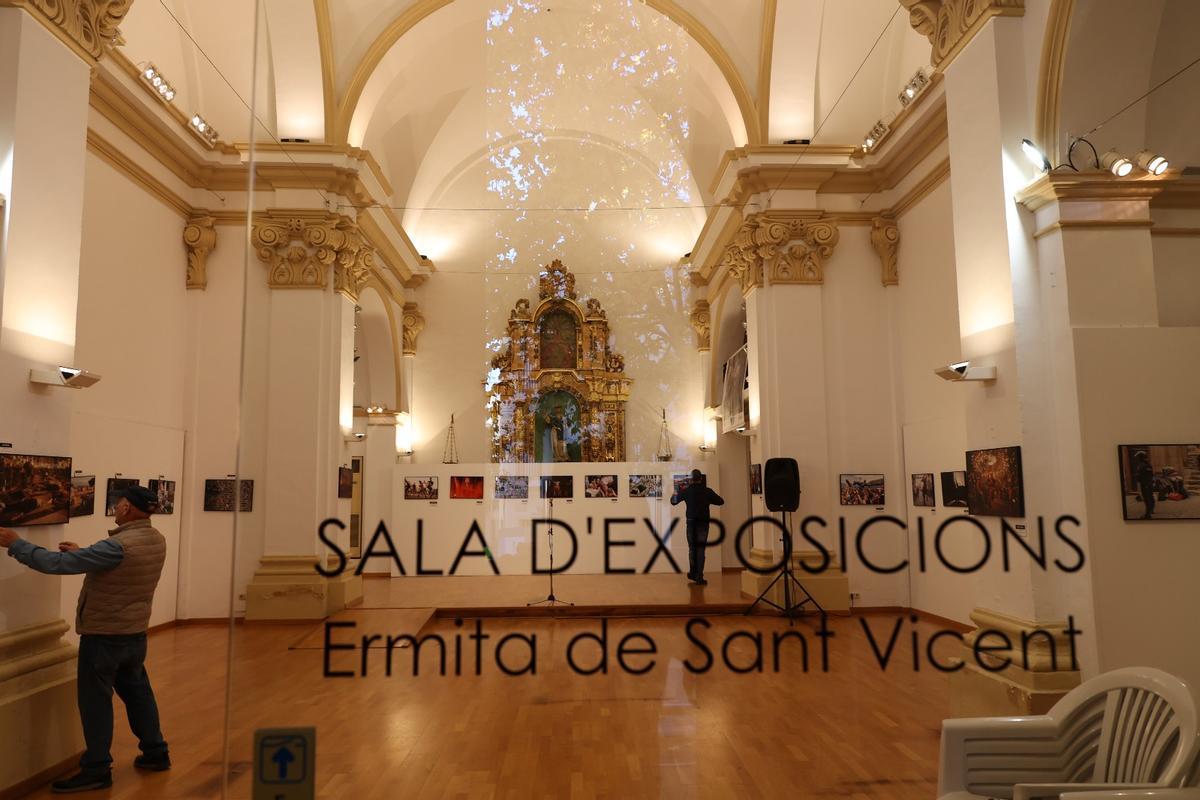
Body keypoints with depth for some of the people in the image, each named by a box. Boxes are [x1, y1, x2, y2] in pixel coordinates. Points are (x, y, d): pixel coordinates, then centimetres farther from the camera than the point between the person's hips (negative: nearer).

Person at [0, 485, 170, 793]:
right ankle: (156, 752, 29)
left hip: (103, 636, -8)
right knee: (137, 692, 19)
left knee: (95, 702, 5)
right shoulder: (157, 541, -1)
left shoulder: (119, 546, -27)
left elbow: (58, 564, -26)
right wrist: (82, 552, 14)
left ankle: (97, 770, 14)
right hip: (135, 633, 8)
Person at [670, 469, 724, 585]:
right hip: (703, 523, -1)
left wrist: (676, 492, 27)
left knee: (692, 548, 16)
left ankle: (693, 574, 21)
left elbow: (673, 501, 8)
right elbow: (720, 501, 6)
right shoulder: (707, 491, -5)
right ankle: (699, 577, -2)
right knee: (700, 549, 2)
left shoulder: (686, 491, -4)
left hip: (691, 522, 1)